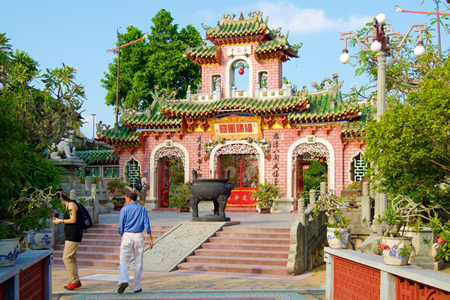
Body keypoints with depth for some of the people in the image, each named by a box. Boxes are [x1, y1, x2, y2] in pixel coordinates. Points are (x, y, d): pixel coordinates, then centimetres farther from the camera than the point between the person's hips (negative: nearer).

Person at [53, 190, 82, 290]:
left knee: (66, 258, -10)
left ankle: (74, 281, -7)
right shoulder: (68, 206, 18)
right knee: (72, 258, 12)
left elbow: (73, 220, -18)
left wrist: (61, 221, -8)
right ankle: (76, 282, 18)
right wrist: (59, 220, 18)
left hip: (74, 235, -10)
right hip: (70, 236, 10)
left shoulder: (71, 204, -11)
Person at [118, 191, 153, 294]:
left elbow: (120, 226, 1)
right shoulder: (142, 209, 5)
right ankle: (136, 287, 11)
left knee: (124, 261, 0)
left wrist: (122, 238, 15)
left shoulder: (124, 209, 0)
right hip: (139, 236, 2)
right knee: (138, 263, 8)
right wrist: (150, 239, 0)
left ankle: (123, 281, -24)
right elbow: (147, 225, -1)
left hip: (127, 236, -2)